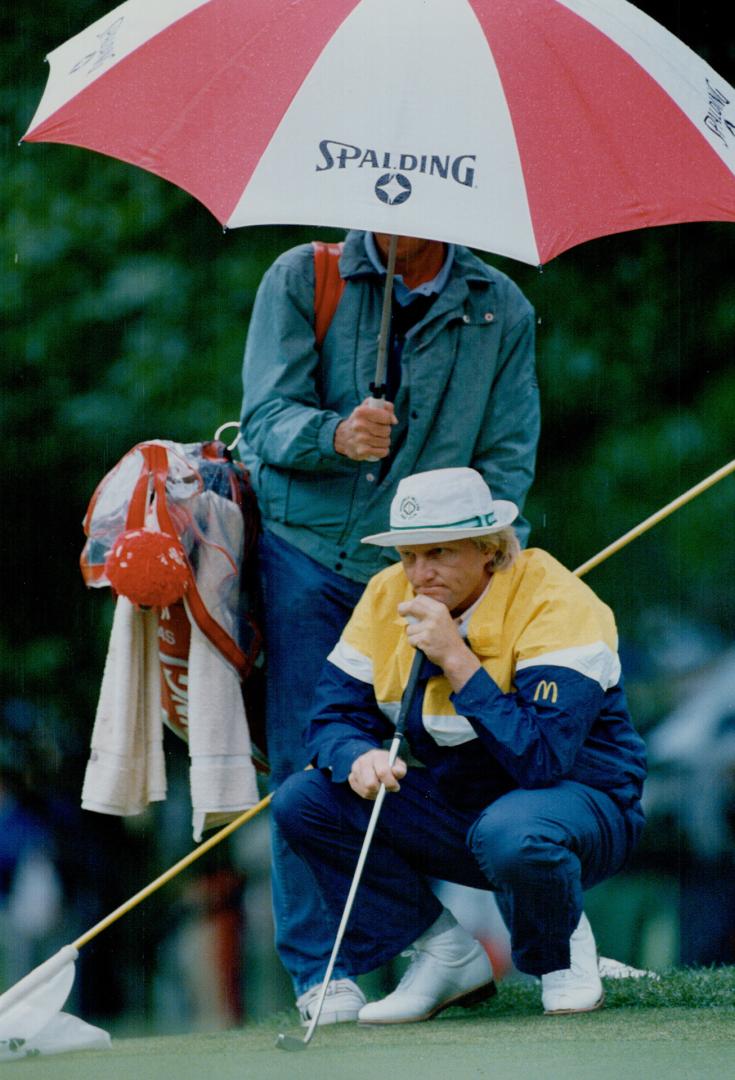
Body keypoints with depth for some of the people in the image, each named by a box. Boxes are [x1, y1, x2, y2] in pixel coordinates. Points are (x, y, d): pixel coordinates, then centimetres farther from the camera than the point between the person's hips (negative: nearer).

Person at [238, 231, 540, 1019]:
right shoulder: (301, 279, 1)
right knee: (308, 762, -3)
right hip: (307, 549, -1)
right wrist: (335, 436, -29)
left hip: (422, 571, 1)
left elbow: (507, 457, 4)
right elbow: (267, 415, -7)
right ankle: (318, 970, 2)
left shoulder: (501, 309, 5)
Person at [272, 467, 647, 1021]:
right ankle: (448, 955, 1)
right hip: (453, 805, 6)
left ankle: (564, 948, -5)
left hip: (583, 803, -6)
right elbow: (334, 715, -2)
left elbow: (544, 758, -32)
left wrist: (456, 658, -33)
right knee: (303, 802, -12)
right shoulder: (389, 597, -4)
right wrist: (358, 757, -26)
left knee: (509, 834, -40)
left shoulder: (555, 602, -23)